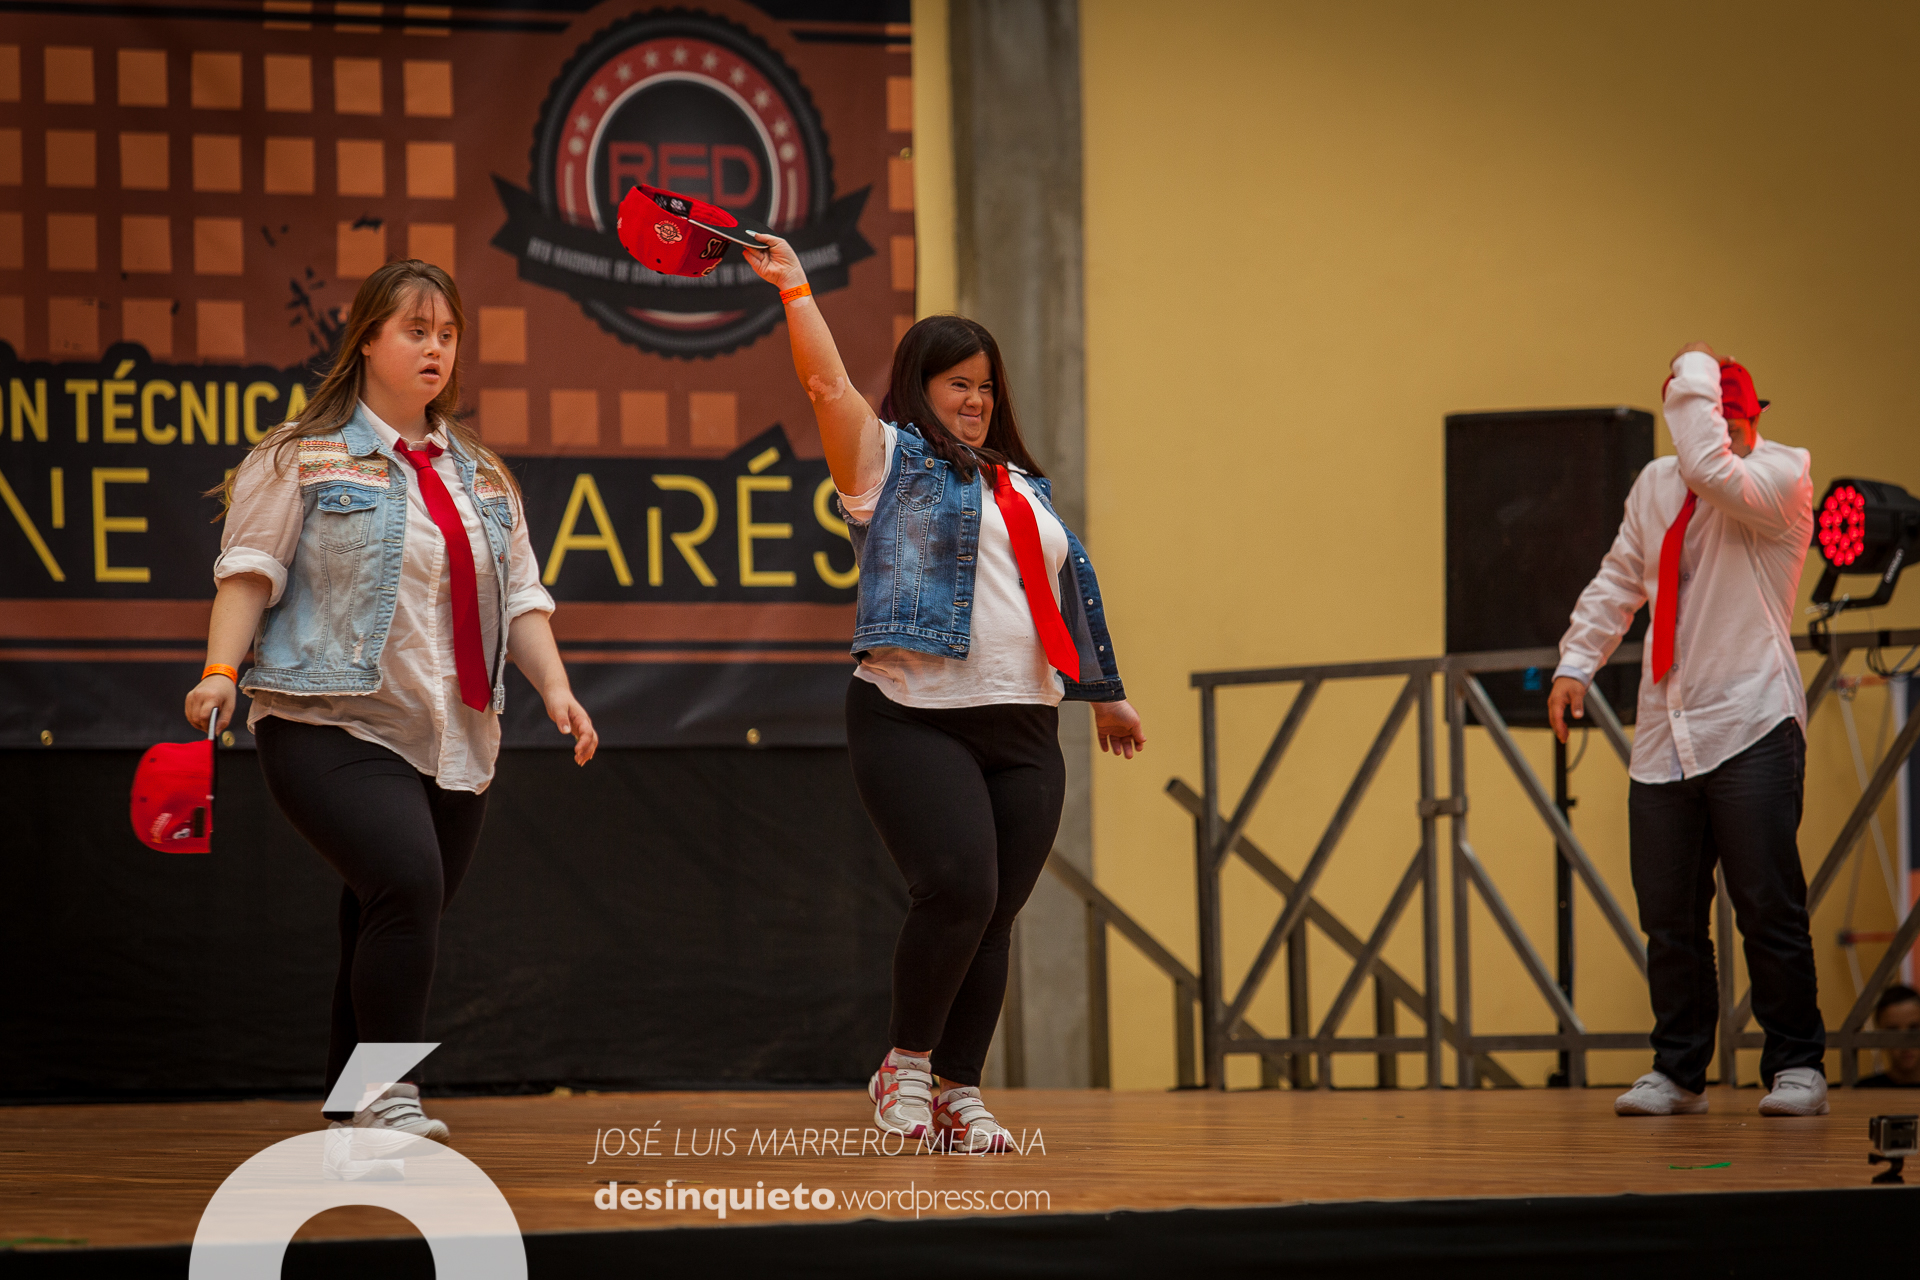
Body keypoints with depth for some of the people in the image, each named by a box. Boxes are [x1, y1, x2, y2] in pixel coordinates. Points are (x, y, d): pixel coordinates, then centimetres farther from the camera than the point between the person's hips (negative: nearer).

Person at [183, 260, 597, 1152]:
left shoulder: (481, 474, 19)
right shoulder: (302, 458, 1)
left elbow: (519, 595, 19)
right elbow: (250, 568, -5)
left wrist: (554, 686, 4)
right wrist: (222, 670, -19)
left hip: (453, 741, 6)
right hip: (332, 729, -6)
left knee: (389, 931, 7)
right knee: (408, 881, -26)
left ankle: (352, 1115, 19)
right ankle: (389, 1099, -21)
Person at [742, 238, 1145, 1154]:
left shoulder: (1024, 485, 23)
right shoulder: (890, 460, 4)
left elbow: (1070, 591, 30)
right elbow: (828, 386, -10)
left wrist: (1105, 693, 32)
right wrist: (794, 289, -12)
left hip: (1024, 729, 6)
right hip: (915, 722, -6)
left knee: (992, 919, 2)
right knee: (957, 889, -20)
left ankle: (959, 1092, 9)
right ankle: (907, 1062, -1)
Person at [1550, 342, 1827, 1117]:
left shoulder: (1780, 481, -5)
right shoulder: (1655, 485, 14)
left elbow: (1712, 470, -25)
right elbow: (1619, 581, 24)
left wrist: (1695, 372, -13)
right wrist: (1576, 662, 15)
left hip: (1751, 728, -6)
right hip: (1664, 736, 6)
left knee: (1768, 908, -7)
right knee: (1668, 917, 5)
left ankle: (1796, 1067, 2)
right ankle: (1677, 1072, 13)